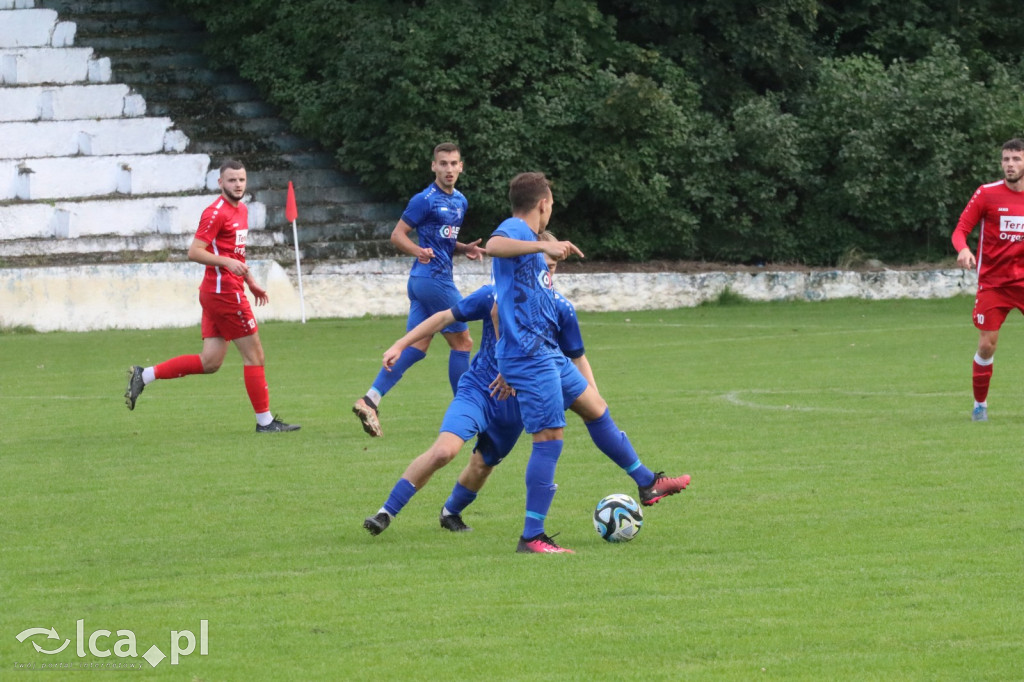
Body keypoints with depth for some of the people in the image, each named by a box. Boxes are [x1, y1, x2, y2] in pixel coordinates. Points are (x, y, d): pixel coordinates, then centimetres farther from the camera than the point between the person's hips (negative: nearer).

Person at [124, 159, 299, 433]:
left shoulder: (241, 210, 17)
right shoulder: (216, 213, -13)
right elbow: (194, 252, -17)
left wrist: (251, 283, 23)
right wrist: (227, 262, -28)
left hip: (216, 294, 9)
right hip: (224, 293, -9)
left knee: (210, 362, 6)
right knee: (254, 354, -2)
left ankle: (143, 376, 8)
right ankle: (265, 420, 6)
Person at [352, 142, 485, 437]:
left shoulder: (460, 202, 16)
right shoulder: (425, 200, -11)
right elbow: (397, 235, -11)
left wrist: (464, 249, 7)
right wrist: (419, 251, -29)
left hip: (422, 280, 9)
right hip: (433, 277, -9)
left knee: (416, 347, 2)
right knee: (462, 341, 0)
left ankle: (370, 399, -5)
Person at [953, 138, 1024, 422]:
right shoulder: (987, 193, -4)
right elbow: (960, 230, -4)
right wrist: (963, 249, -24)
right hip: (992, 281, -1)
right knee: (987, 344, -3)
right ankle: (979, 404, 13)